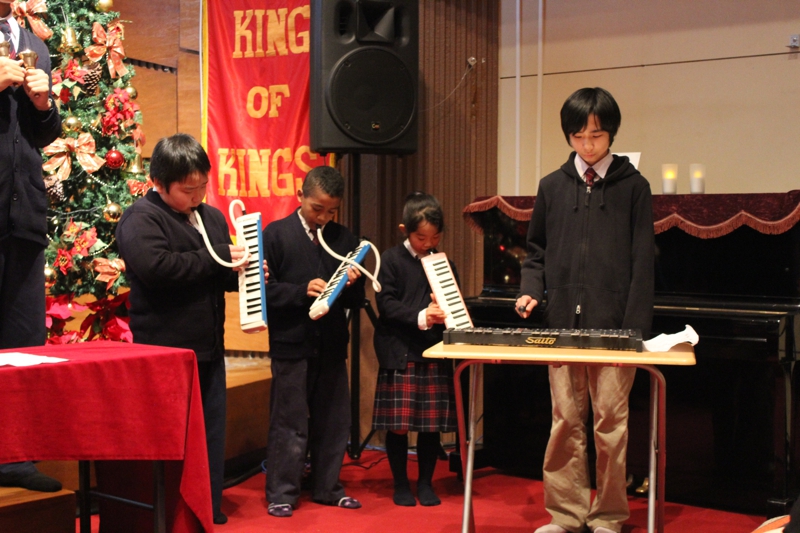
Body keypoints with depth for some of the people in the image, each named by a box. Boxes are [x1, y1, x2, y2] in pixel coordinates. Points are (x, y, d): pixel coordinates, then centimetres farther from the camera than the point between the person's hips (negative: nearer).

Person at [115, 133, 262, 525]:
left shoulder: (212, 216, 13)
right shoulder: (140, 219, -9)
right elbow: (156, 266, -27)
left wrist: (246, 272, 1)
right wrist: (218, 257, -20)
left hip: (208, 347, 7)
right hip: (165, 350, -7)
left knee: (212, 432, 13)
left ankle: (210, 509, 24)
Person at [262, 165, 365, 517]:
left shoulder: (344, 238, 9)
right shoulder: (276, 234, -3)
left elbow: (356, 301, 10)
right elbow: (264, 287, -10)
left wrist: (352, 285, -11)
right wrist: (302, 291, -22)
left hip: (332, 345, 5)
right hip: (291, 344, -4)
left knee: (333, 422, 12)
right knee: (289, 423, 2)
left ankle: (326, 488, 26)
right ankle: (281, 493, 14)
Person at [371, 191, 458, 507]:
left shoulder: (445, 264, 11)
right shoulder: (391, 260, -1)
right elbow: (387, 304, -9)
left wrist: (443, 313, -9)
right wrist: (420, 317, -22)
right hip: (400, 353, -3)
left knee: (433, 423, 7)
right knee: (398, 424, 1)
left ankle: (426, 482, 23)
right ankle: (401, 484, 17)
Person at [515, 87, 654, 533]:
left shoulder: (633, 186, 2)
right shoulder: (552, 186, 10)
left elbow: (643, 261, -1)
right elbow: (537, 250, 17)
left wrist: (636, 329, -8)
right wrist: (532, 289, -3)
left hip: (613, 325, -2)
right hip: (562, 323, 3)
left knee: (611, 421, 1)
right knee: (566, 421, 7)